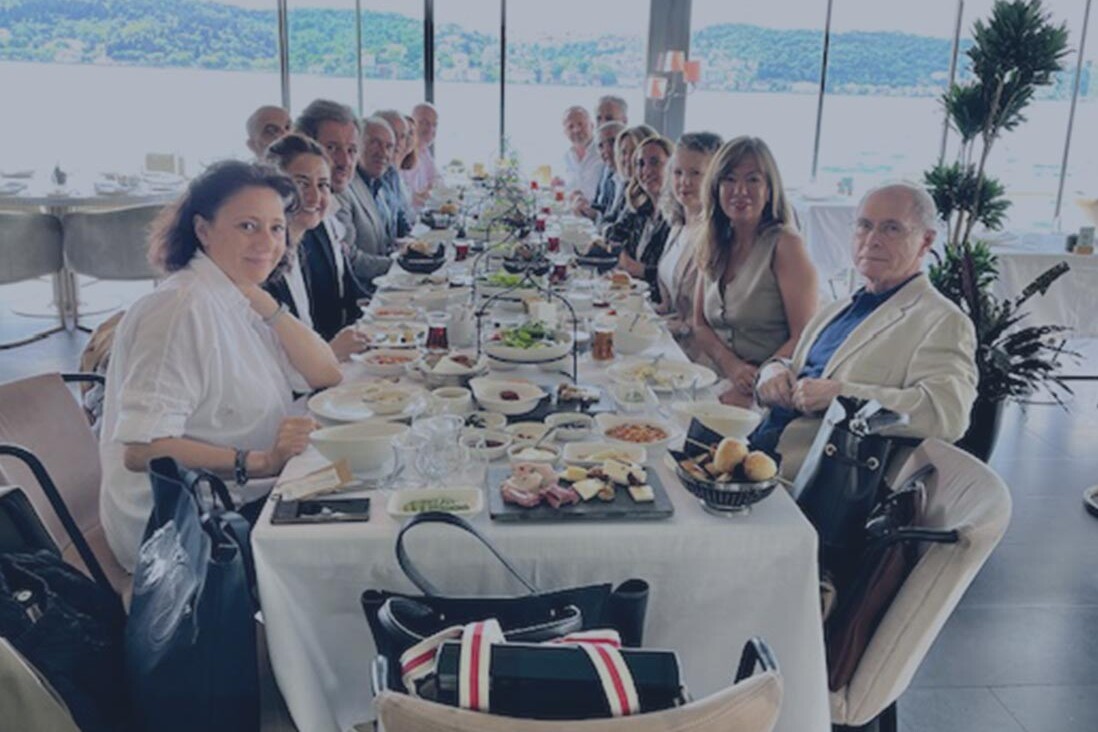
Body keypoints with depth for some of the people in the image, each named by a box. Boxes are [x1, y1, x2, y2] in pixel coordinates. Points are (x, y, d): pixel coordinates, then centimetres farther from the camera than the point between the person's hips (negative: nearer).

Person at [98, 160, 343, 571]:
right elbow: (140, 450, -27)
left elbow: (326, 375, 1)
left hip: (235, 501, 8)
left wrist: (265, 304, -9)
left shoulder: (237, 300, 7)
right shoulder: (184, 310, -20)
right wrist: (258, 461, -31)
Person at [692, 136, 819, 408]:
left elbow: (804, 337, -11)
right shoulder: (712, 244, 12)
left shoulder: (785, 244, -7)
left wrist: (756, 386, -22)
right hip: (719, 381, 6)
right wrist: (733, 367, -8)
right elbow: (700, 325, 11)